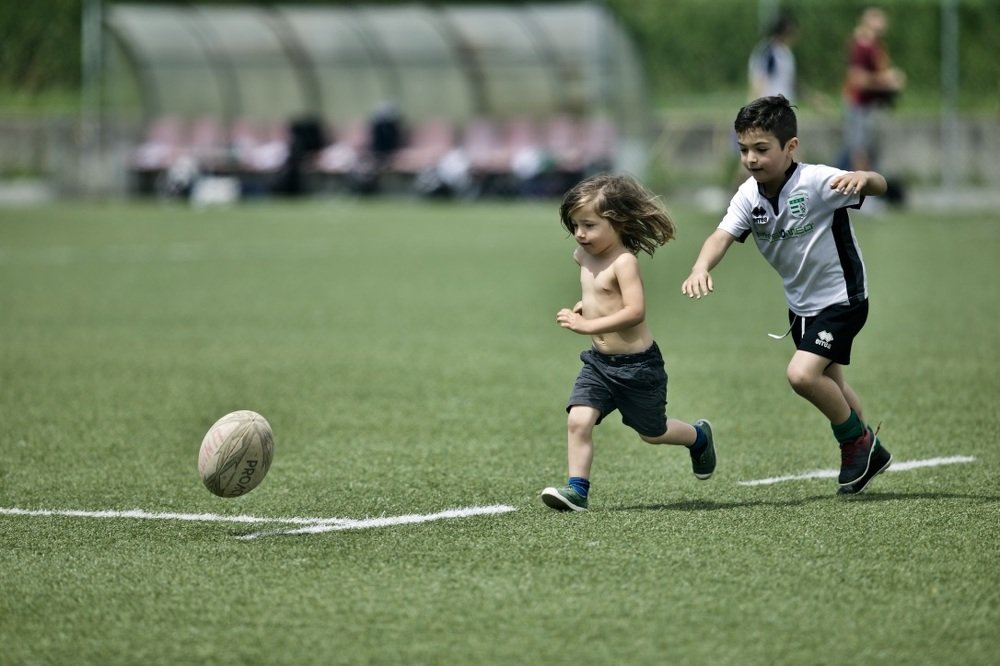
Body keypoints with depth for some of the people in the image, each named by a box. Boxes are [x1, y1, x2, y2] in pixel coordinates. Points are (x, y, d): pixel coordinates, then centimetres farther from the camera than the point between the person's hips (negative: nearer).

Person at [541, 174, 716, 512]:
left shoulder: (623, 261, -21)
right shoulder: (584, 256, 3)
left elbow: (635, 312, -32)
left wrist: (589, 325, -35)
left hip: (636, 364, -7)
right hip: (598, 362, 7)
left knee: (652, 432, 13)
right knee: (578, 420, -14)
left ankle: (699, 437, 42)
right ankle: (577, 489, -12)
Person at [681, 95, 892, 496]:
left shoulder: (817, 182, -26)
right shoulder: (749, 196, -10)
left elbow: (879, 187, -36)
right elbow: (722, 236, -23)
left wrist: (863, 178, -60)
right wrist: (701, 269, -44)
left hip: (841, 297, -7)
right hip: (801, 302, 8)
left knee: (802, 374, -22)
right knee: (827, 383, 22)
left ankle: (858, 440, 3)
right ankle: (869, 454, 44)